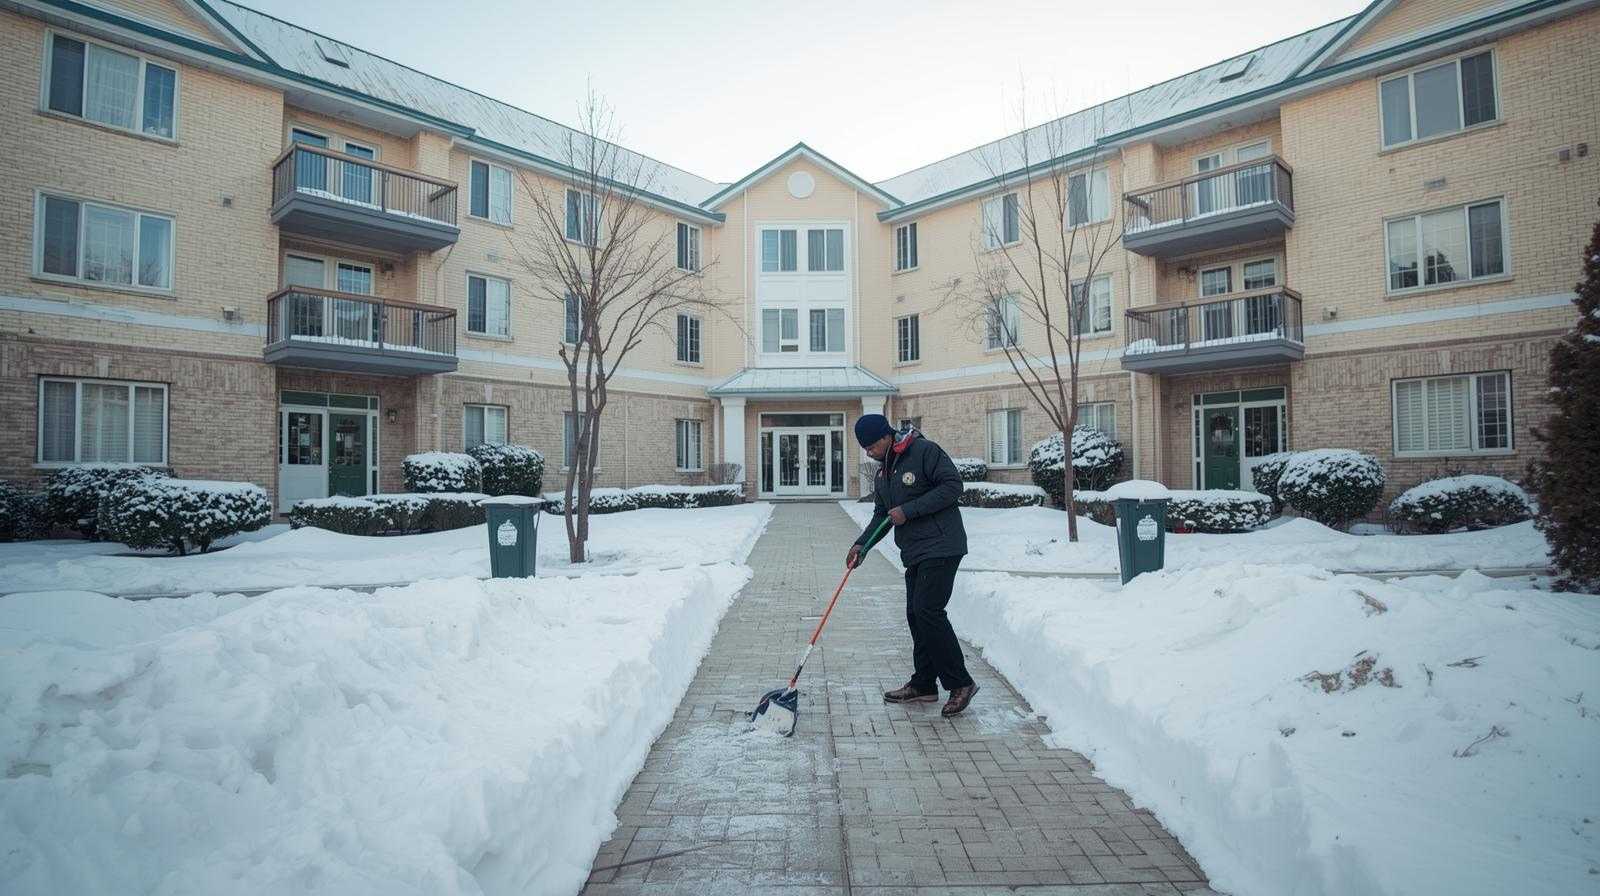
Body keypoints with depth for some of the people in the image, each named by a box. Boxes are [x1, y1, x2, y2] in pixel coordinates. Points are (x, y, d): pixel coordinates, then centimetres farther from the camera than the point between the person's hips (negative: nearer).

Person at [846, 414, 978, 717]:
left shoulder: (924, 451, -10)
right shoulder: (882, 473, 16)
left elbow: (952, 485, -17)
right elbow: (881, 515, 19)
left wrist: (909, 510, -18)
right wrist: (861, 544, 2)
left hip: (941, 547, -9)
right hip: (914, 554, 9)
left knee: (928, 610, -14)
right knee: (916, 615, 10)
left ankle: (960, 683, -3)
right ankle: (923, 685, 21)